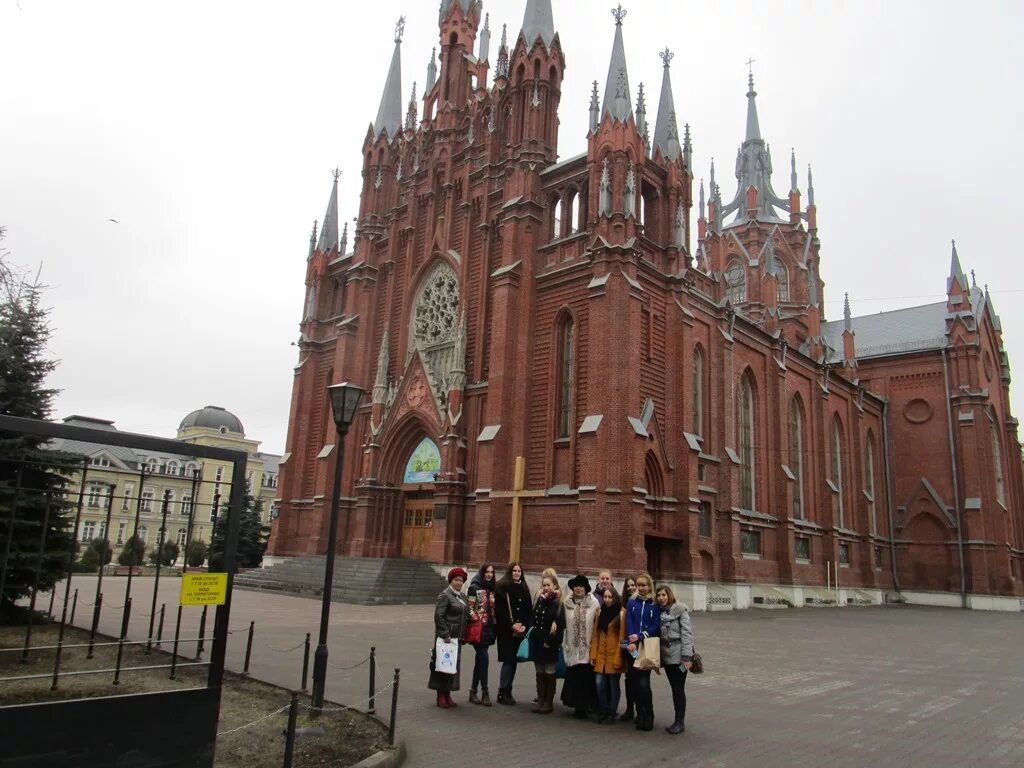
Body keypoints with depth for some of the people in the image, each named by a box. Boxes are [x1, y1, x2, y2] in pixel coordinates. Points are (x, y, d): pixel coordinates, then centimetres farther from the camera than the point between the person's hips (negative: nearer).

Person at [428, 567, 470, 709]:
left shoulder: (462, 595, 13)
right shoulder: (445, 595, -10)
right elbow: (438, 616, -16)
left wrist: (463, 636, 13)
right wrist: (445, 635, -18)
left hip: (457, 637, 8)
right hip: (446, 636, -8)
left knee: (454, 665, 11)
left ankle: (447, 695, 21)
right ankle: (441, 696, 9)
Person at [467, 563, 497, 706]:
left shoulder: (493, 588, 12)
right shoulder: (475, 587, -4)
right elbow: (470, 608, -8)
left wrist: (495, 623, 9)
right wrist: (476, 621, -15)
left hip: (489, 627, 6)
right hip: (479, 628, -6)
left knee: (480, 659, 10)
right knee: (484, 658, -10)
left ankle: (473, 691, 18)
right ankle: (484, 692, -2)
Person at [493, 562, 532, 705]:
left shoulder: (524, 589, 13)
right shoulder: (501, 587, -4)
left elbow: (528, 610, 12)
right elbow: (499, 610, -9)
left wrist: (525, 625, -4)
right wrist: (512, 625, -13)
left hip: (520, 630, 5)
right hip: (506, 630, -5)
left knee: (514, 661, 6)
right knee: (508, 660, -6)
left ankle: (507, 692, 15)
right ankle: (502, 693, 3)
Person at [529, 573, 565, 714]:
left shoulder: (558, 604, -7)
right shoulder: (539, 601, 9)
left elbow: (560, 627, -13)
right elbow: (534, 620, -1)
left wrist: (550, 642, -16)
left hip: (550, 644, -5)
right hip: (537, 641, 5)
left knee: (549, 673, 2)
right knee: (540, 673, 10)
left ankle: (549, 702, 11)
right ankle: (540, 700, 18)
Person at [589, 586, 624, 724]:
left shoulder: (621, 614, -8)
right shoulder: (600, 613, 9)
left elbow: (622, 638, -11)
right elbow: (595, 635, 8)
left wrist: (618, 659, -14)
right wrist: (593, 655, 3)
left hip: (614, 656, -4)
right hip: (601, 655, 4)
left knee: (613, 685, 6)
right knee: (599, 683, 0)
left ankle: (611, 714, 19)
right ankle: (603, 712, 17)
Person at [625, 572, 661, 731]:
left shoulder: (656, 604, 0)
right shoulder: (632, 602, 8)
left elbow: (656, 626, -4)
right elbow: (628, 623, 2)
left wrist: (640, 636, -13)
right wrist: (631, 642, -11)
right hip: (633, 646, 3)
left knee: (643, 682, -10)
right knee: (636, 681, 5)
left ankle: (648, 717, 3)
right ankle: (640, 715, 19)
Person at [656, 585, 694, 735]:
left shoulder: (680, 610, -8)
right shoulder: (659, 612, 9)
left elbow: (687, 632, -13)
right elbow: (657, 634, 11)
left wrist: (687, 656, -17)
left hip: (678, 655, -5)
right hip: (666, 655, 6)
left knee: (679, 689, 0)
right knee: (674, 689, 12)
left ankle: (680, 722, 10)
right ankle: (678, 721, 21)